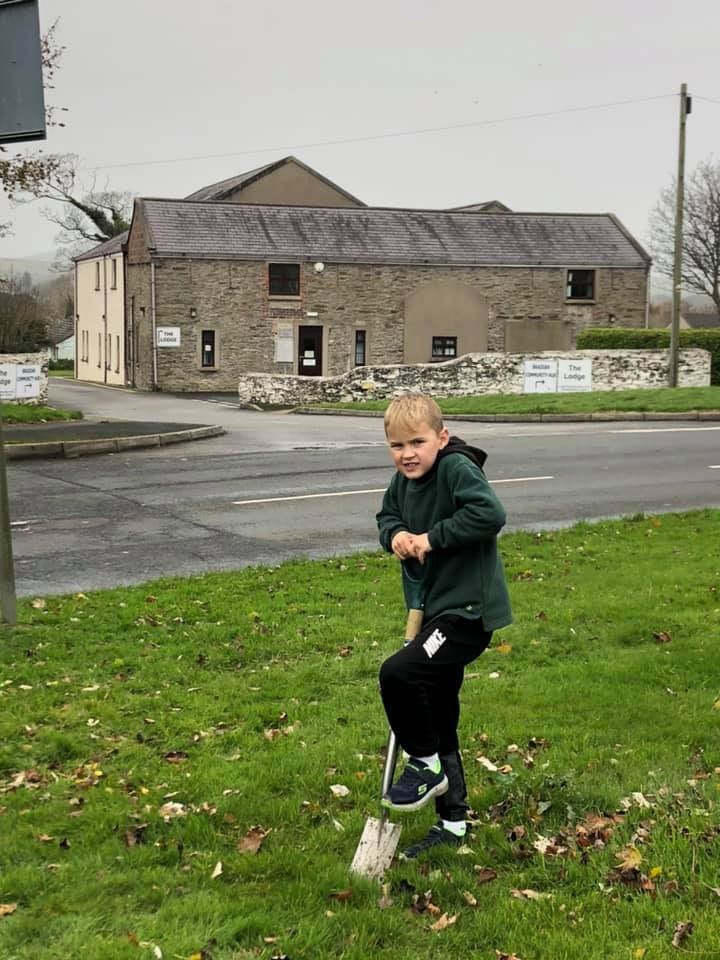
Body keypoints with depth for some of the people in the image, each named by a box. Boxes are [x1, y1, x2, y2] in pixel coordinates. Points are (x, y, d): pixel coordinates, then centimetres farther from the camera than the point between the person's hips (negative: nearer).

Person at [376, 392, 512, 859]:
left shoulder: (457, 469, -17)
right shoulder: (404, 480, 7)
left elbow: (490, 513, -31)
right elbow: (387, 517, 21)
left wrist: (432, 538, -23)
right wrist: (395, 534, -3)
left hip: (469, 610, -9)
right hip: (437, 608, 10)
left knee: (399, 673, -24)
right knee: (439, 719, 15)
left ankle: (426, 765, 0)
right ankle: (453, 821, 28)